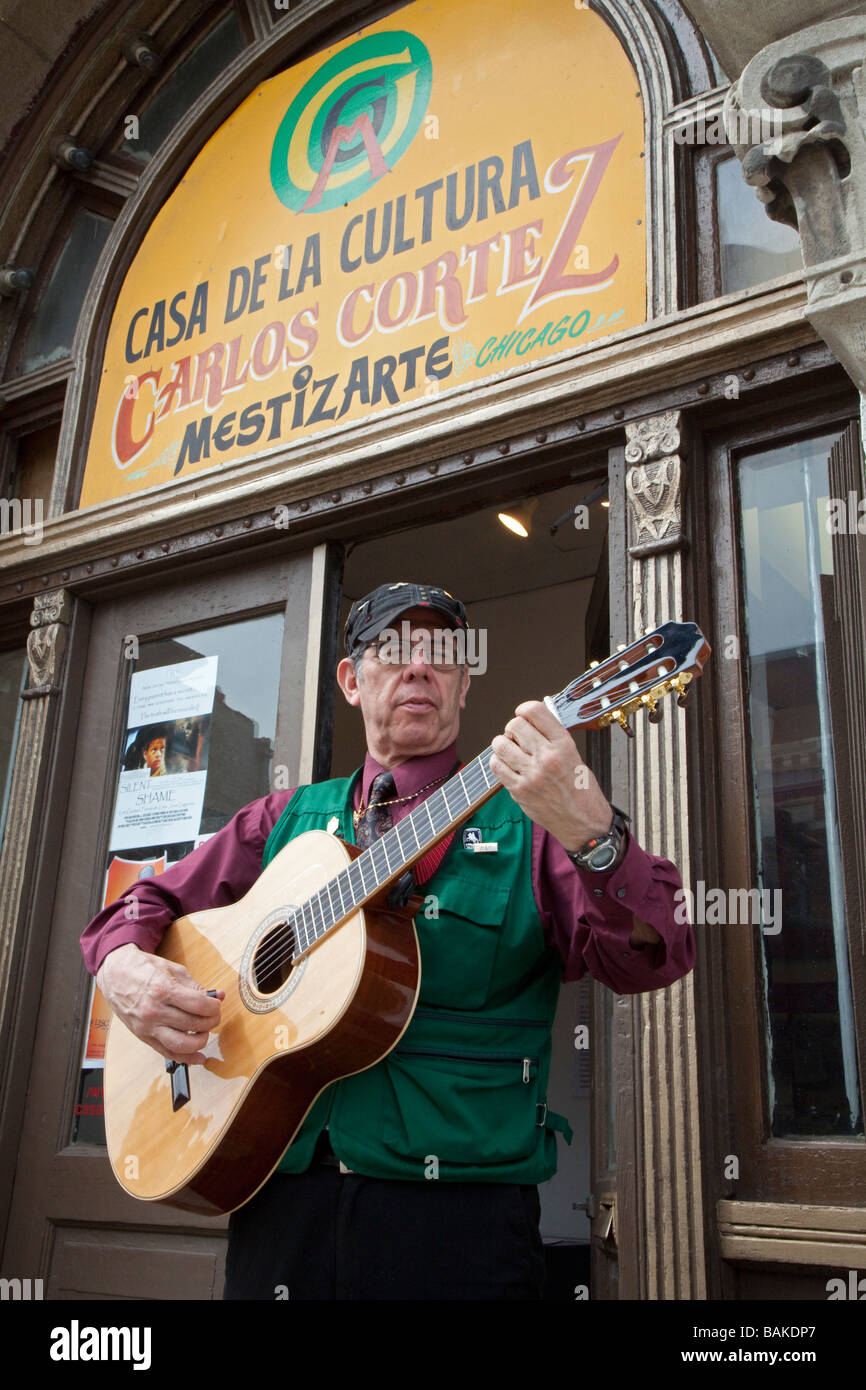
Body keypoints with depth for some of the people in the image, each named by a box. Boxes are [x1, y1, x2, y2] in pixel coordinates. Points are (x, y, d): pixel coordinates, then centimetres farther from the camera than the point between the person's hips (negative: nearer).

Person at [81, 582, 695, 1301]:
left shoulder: (526, 821, -1)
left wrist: (592, 836, -35)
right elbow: (151, 902, 17)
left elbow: (652, 958, -14)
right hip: (278, 1204, 3)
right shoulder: (287, 818, 11)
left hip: (457, 1215, -3)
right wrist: (124, 965, -6)